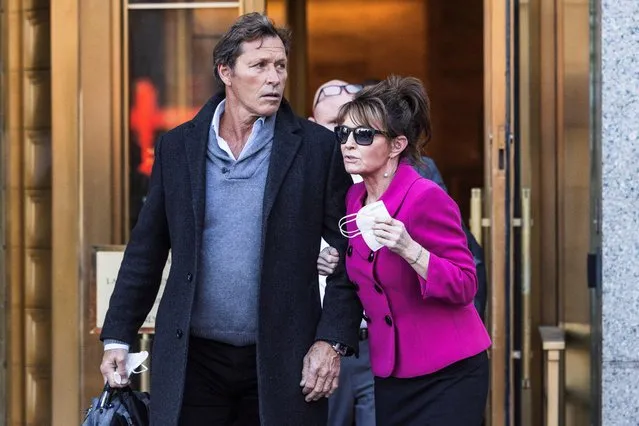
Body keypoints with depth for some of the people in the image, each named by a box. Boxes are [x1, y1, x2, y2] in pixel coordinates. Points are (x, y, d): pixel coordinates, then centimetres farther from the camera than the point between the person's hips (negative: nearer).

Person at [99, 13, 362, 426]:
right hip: (192, 360, 2)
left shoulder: (318, 148, 0)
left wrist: (332, 342, -8)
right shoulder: (177, 147, 6)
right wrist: (118, 337, 6)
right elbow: (147, 250, 10)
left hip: (281, 361, -2)